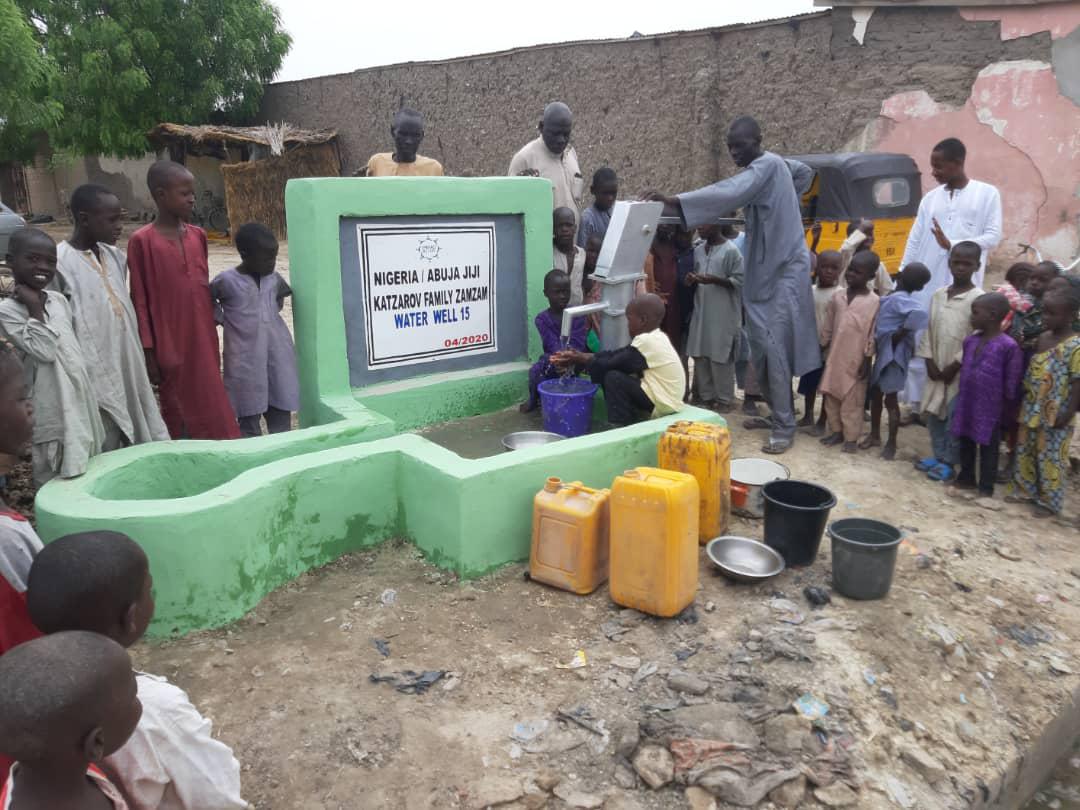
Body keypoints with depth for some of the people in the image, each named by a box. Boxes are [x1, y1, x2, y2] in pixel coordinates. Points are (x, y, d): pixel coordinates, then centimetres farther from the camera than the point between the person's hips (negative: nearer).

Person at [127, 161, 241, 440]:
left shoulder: (198, 235, 7)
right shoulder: (142, 241, -8)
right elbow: (139, 301, -6)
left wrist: (213, 339, 14)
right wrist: (148, 352, -8)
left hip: (204, 341, 5)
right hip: (170, 345, -5)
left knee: (211, 409, 10)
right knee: (178, 410, 5)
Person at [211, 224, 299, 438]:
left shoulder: (273, 278, 4)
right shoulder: (227, 281, -9)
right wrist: (222, 319, 0)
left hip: (279, 355, 4)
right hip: (245, 360, -4)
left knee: (282, 414, 7)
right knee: (249, 419, 3)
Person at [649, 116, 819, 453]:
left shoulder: (766, 165, -16)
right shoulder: (773, 164, 13)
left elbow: (728, 193, -35)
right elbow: (804, 171, 34)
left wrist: (674, 202, -40)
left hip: (783, 272, -10)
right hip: (765, 270, 10)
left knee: (774, 348, -11)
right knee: (761, 347, 11)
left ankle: (784, 427, -5)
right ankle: (778, 413, 23)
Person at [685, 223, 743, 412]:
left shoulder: (731, 251, -8)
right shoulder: (698, 249, 12)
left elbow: (740, 281, -10)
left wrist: (715, 280, -21)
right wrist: (692, 281, -2)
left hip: (723, 314, -6)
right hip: (701, 310, 7)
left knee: (720, 356, -2)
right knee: (700, 355, 8)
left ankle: (724, 399, 9)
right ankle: (706, 396, 20)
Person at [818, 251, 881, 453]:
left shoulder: (874, 301, -8)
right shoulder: (837, 296, 4)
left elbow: (873, 334, -7)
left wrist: (867, 360, -9)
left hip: (856, 359, -5)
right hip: (834, 356, 5)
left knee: (852, 400, 3)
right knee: (831, 395, 11)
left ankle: (851, 437, 14)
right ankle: (836, 431, 26)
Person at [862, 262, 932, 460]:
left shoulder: (899, 299, -20)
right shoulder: (894, 297, 7)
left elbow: (921, 315, -36)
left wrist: (898, 335, -24)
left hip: (894, 354, -9)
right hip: (882, 352, 9)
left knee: (890, 399, 2)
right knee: (875, 393, 17)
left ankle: (891, 443, 14)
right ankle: (874, 435, 30)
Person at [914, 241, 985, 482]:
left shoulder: (978, 298, -10)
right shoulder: (938, 295, 7)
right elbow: (928, 330, 8)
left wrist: (954, 366, -13)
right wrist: (929, 362, -1)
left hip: (960, 370, -6)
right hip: (936, 368, 6)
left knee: (954, 418, -1)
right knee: (933, 413, 12)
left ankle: (949, 463, 10)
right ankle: (938, 456, 26)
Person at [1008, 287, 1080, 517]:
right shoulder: (1042, 338, 6)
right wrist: (1024, 400, 10)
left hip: (1055, 414, -7)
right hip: (1032, 409, 8)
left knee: (1050, 458, 3)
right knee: (1025, 452, 17)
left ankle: (1050, 501, 15)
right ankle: (1024, 489, 33)